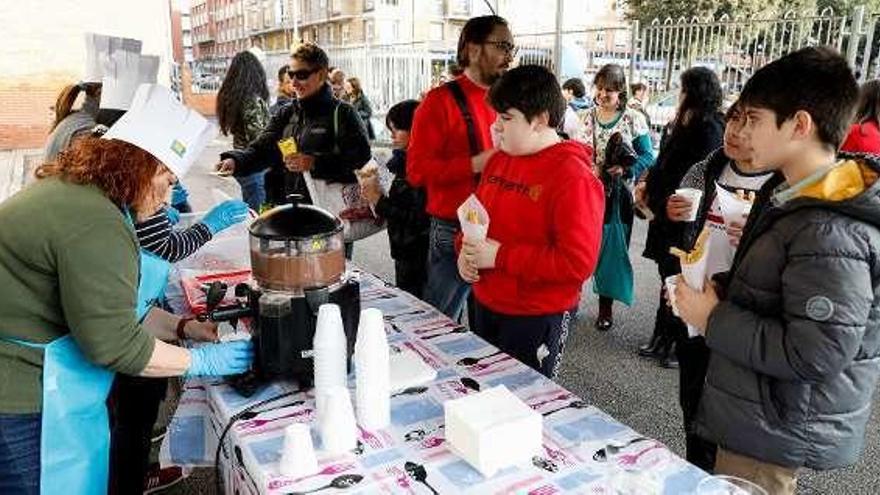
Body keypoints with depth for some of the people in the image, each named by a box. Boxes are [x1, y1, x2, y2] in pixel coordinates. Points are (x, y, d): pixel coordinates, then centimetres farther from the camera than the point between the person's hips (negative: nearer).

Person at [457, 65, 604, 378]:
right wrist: (466, 250, -2)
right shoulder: (499, 160, 7)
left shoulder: (573, 177, -18)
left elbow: (578, 263, -23)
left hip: (537, 320, -7)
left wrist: (501, 256, -22)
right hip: (486, 306, 8)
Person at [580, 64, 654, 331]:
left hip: (617, 194, -2)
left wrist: (625, 169, -20)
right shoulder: (587, 116, 5)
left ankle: (606, 306, 21)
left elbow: (648, 157, -2)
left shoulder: (633, 119, -2)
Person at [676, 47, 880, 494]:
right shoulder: (791, 193, 5)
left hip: (776, 431, -9)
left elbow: (815, 355, -29)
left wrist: (713, 319, -21)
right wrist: (719, 289, -1)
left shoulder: (831, 234, -27)